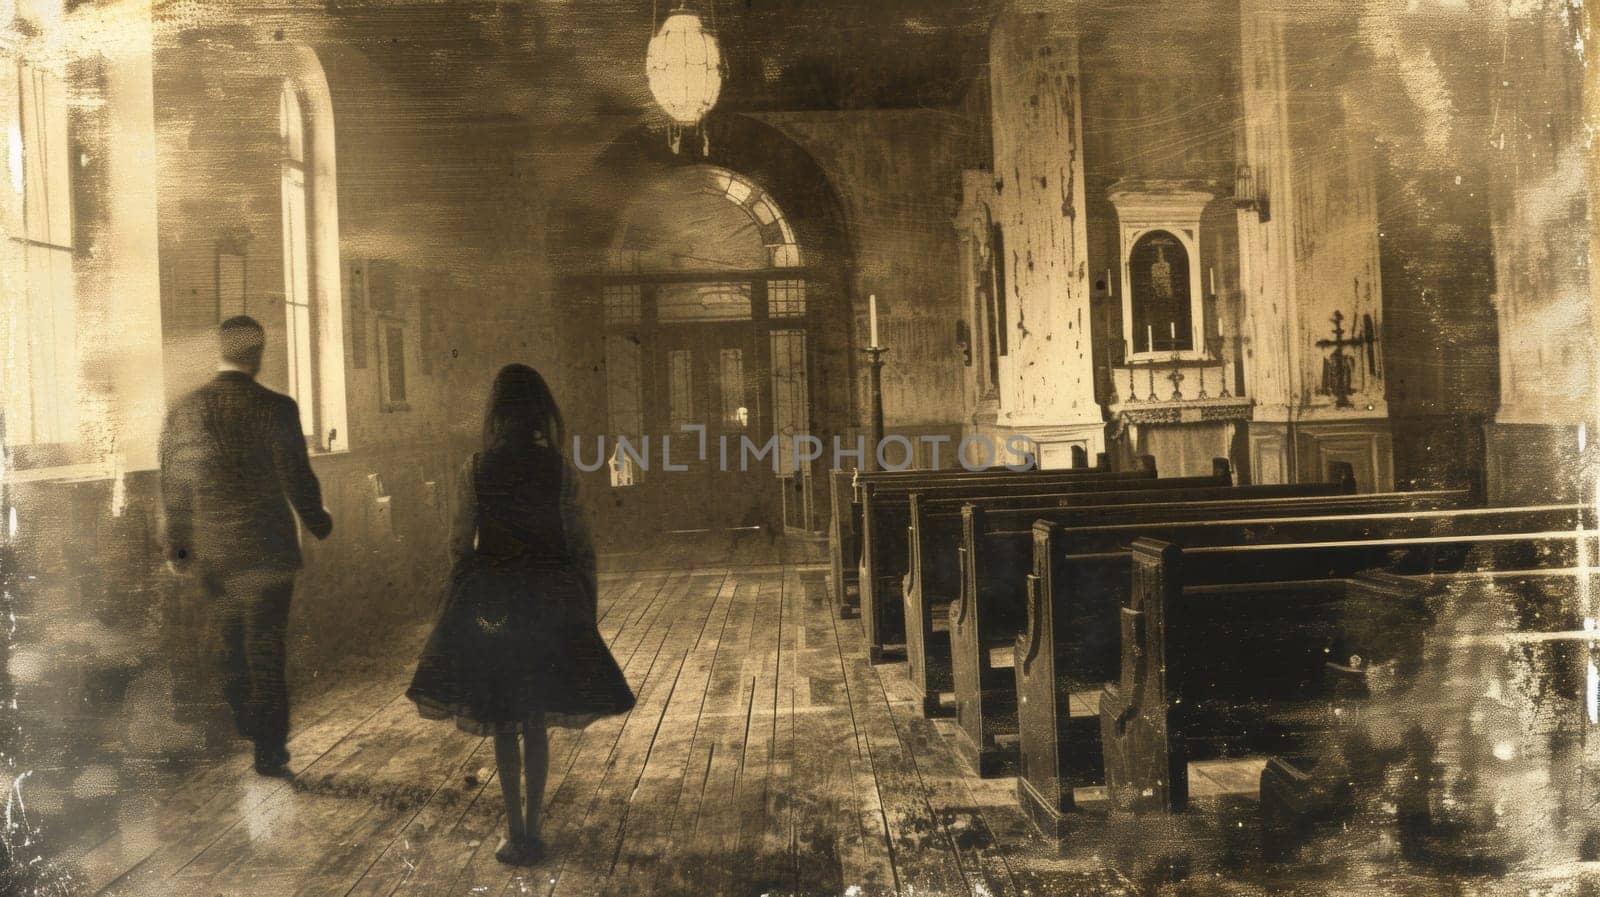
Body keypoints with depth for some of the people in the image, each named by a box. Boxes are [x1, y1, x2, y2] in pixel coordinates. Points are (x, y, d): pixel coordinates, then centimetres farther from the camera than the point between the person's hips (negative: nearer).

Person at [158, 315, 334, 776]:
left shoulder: (181, 412, 1)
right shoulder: (275, 408, -14)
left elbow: (172, 486, 7)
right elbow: (297, 479, -9)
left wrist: (177, 546, 19)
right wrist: (318, 522, 9)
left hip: (209, 554, 5)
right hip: (264, 550, -4)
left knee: (234, 643, 21)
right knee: (265, 649, 4)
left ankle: (245, 730, 35)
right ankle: (269, 751, 12)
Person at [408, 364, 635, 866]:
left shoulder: (475, 470, -7)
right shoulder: (561, 470, -6)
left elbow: (460, 545, -4)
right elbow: (581, 546, -4)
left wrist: (456, 608, 9)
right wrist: (587, 608, 6)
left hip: (489, 602, -1)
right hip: (549, 600, 1)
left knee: (502, 724, 9)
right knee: (535, 721, 14)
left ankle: (516, 834, 7)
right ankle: (531, 828, 17)